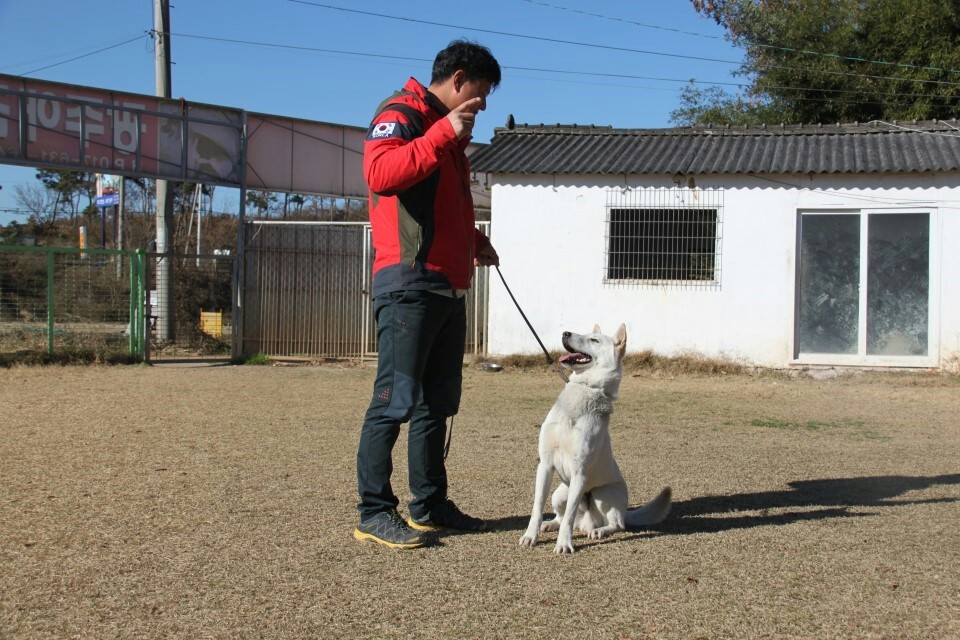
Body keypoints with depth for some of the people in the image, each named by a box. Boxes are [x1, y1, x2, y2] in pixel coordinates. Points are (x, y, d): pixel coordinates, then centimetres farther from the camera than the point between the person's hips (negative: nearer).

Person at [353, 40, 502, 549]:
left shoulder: (446, 130, 24)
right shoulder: (400, 114, -5)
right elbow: (380, 173, -25)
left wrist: (473, 239, 19)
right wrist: (443, 134, -22)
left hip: (448, 288, 10)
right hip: (409, 283, -10)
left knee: (437, 402, 12)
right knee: (395, 400, -8)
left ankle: (430, 506, 20)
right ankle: (374, 513, -3)